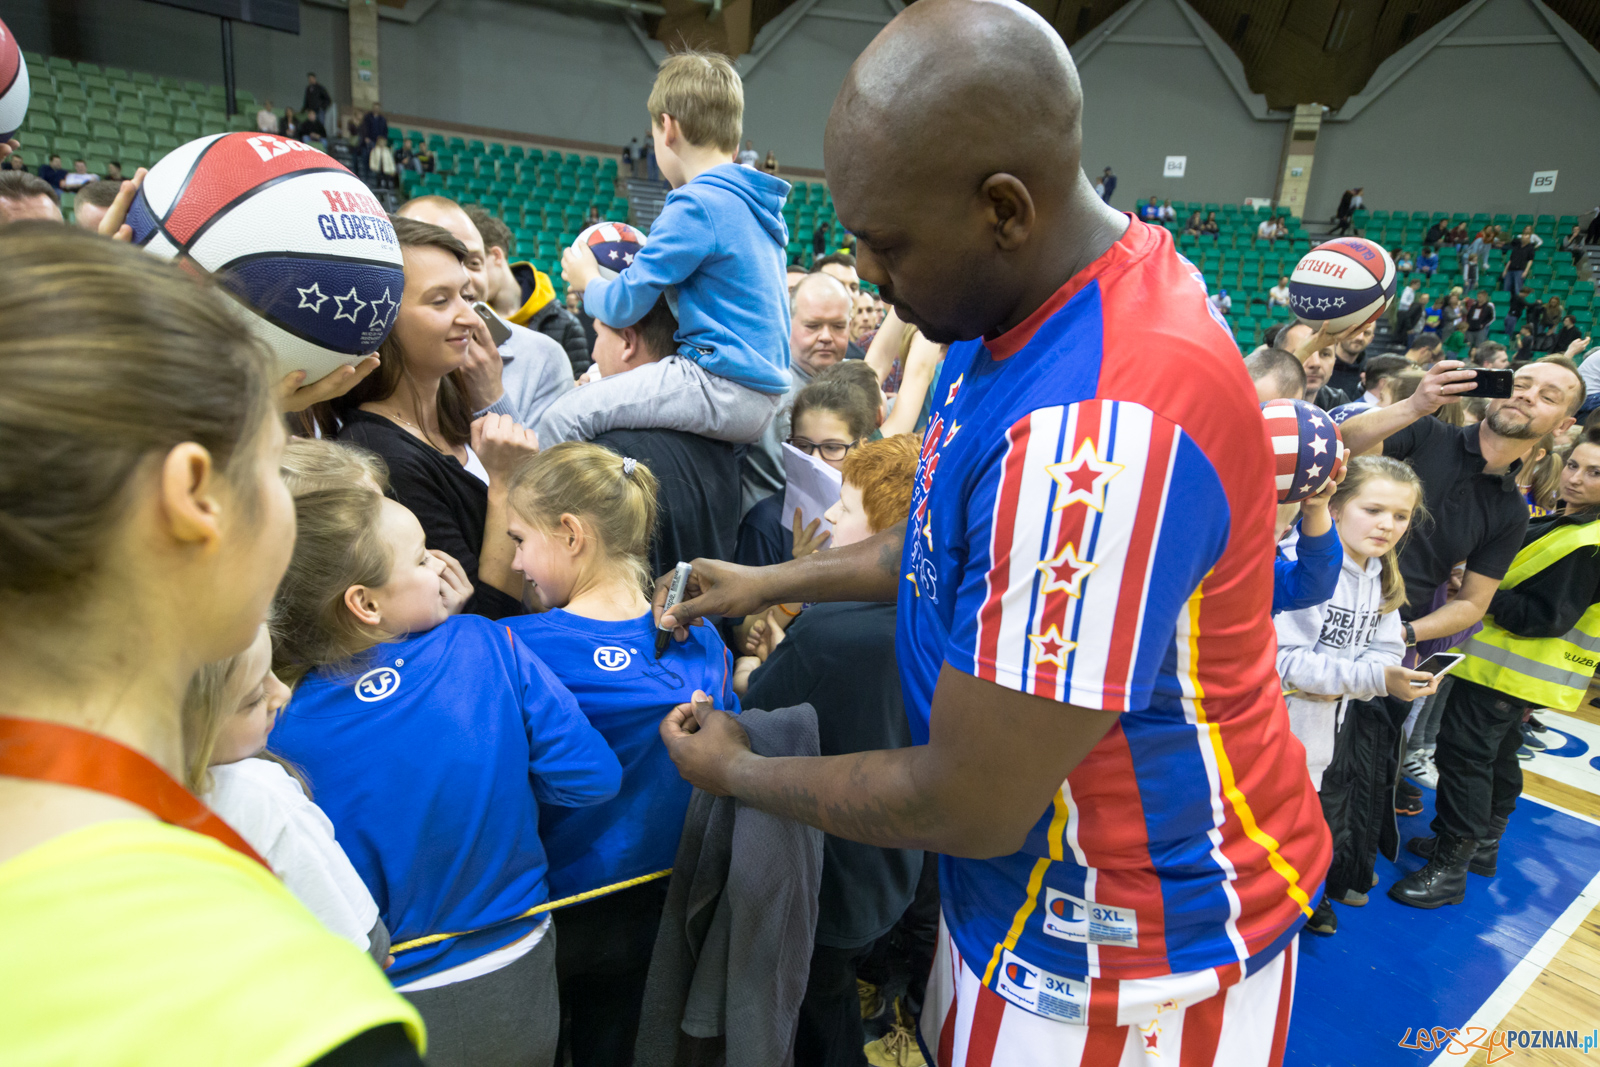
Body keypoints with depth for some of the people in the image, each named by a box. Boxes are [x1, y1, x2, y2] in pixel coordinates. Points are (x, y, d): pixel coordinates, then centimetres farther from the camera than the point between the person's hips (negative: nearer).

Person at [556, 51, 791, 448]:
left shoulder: (696, 204, -13)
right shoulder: (757, 204, 15)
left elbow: (622, 306, -11)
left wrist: (588, 281, 11)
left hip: (724, 388, -10)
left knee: (561, 420, -15)